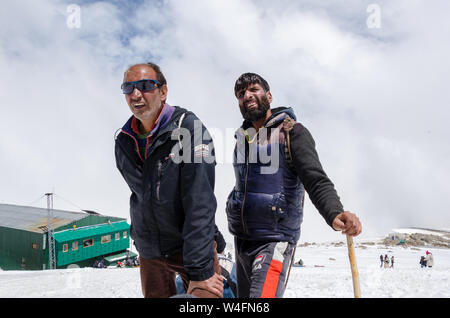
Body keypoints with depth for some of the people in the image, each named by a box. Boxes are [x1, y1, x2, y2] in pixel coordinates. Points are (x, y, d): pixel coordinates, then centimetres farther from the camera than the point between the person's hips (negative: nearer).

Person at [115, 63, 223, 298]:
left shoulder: (188, 127, -15)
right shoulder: (123, 143, 1)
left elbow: (199, 202, -22)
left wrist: (200, 270, -26)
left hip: (193, 246, -4)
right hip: (149, 253, 5)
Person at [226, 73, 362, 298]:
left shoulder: (293, 133, -8)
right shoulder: (242, 137, 11)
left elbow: (317, 180, -19)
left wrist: (335, 214, -40)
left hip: (275, 240, -7)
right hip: (241, 241, 7)